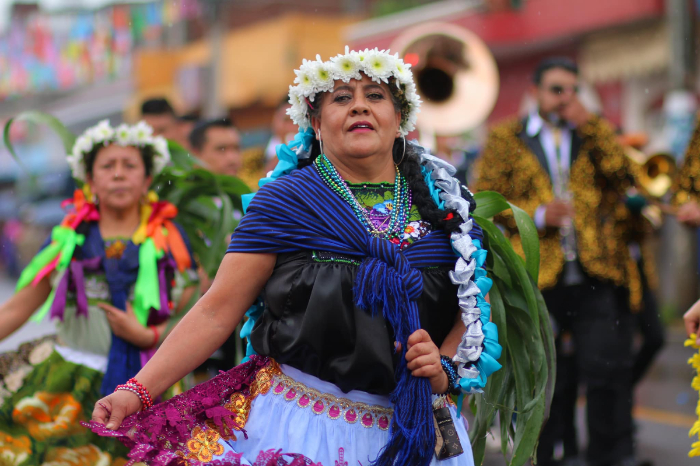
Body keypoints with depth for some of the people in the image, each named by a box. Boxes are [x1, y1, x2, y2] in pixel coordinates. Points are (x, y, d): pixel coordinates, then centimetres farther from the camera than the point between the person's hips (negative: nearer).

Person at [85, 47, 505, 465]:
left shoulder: (445, 204, 5)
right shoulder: (282, 201, -3)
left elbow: (471, 311, 10)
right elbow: (217, 311, -7)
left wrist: (446, 368, -10)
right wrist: (138, 392, -15)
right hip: (300, 426, -3)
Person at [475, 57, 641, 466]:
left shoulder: (598, 134, 17)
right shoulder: (507, 139, 11)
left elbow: (625, 173, -1)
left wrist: (588, 125, -3)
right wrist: (536, 214, -9)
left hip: (598, 279, 0)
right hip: (540, 279, 0)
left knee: (607, 372, -7)